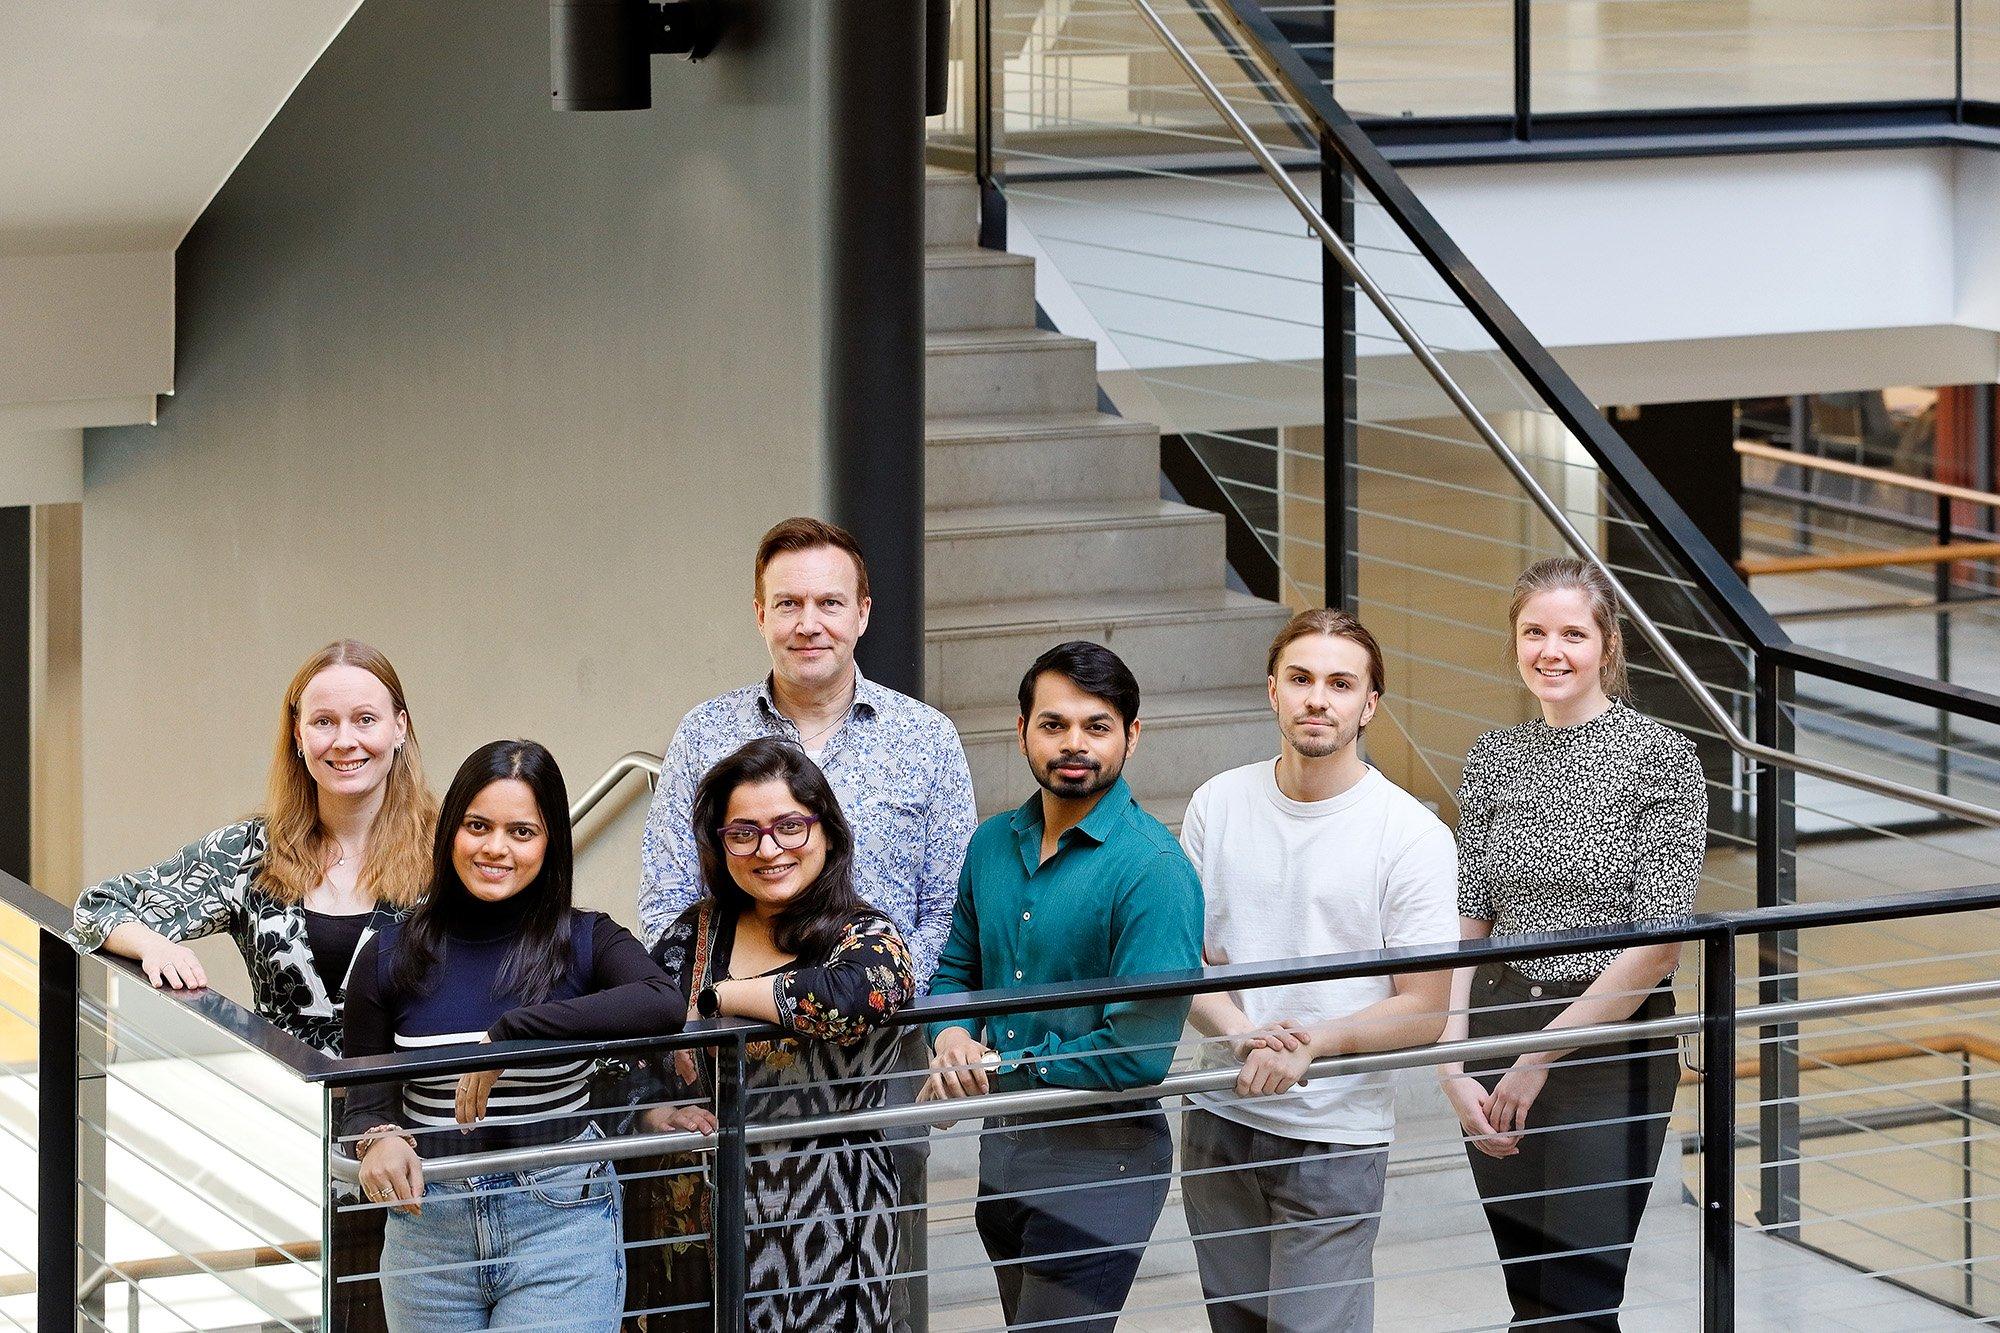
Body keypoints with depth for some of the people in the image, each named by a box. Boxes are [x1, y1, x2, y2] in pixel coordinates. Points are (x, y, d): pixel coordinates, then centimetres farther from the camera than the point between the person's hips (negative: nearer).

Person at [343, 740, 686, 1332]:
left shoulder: (584, 942, -2)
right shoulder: (389, 958, 3)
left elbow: (665, 1004, -24)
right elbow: (365, 1102, 6)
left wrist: (509, 1033, -27)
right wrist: (380, 1140, -19)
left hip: (559, 1222, -2)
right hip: (428, 1227, 2)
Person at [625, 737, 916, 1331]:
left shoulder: (869, 940, -7)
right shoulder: (694, 933, 7)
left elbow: (851, 996, -30)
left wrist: (718, 995, -17)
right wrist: (655, 1113, -12)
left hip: (813, 1228, -4)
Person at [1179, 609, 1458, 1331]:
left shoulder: (1412, 835, -8)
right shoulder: (1217, 805, 4)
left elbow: (1424, 1012, -8)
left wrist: (1312, 1044, -23)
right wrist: (1242, 1033, -15)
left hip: (1336, 1139, -4)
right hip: (1219, 1120, 4)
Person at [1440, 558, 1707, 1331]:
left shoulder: (1659, 759, -7)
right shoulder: (1494, 759, 8)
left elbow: (1658, 946, -12)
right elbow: (1465, 927, 8)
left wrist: (1540, 1055, -13)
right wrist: (1454, 1066, -5)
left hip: (1611, 1043, -5)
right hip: (1498, 1041, 5)